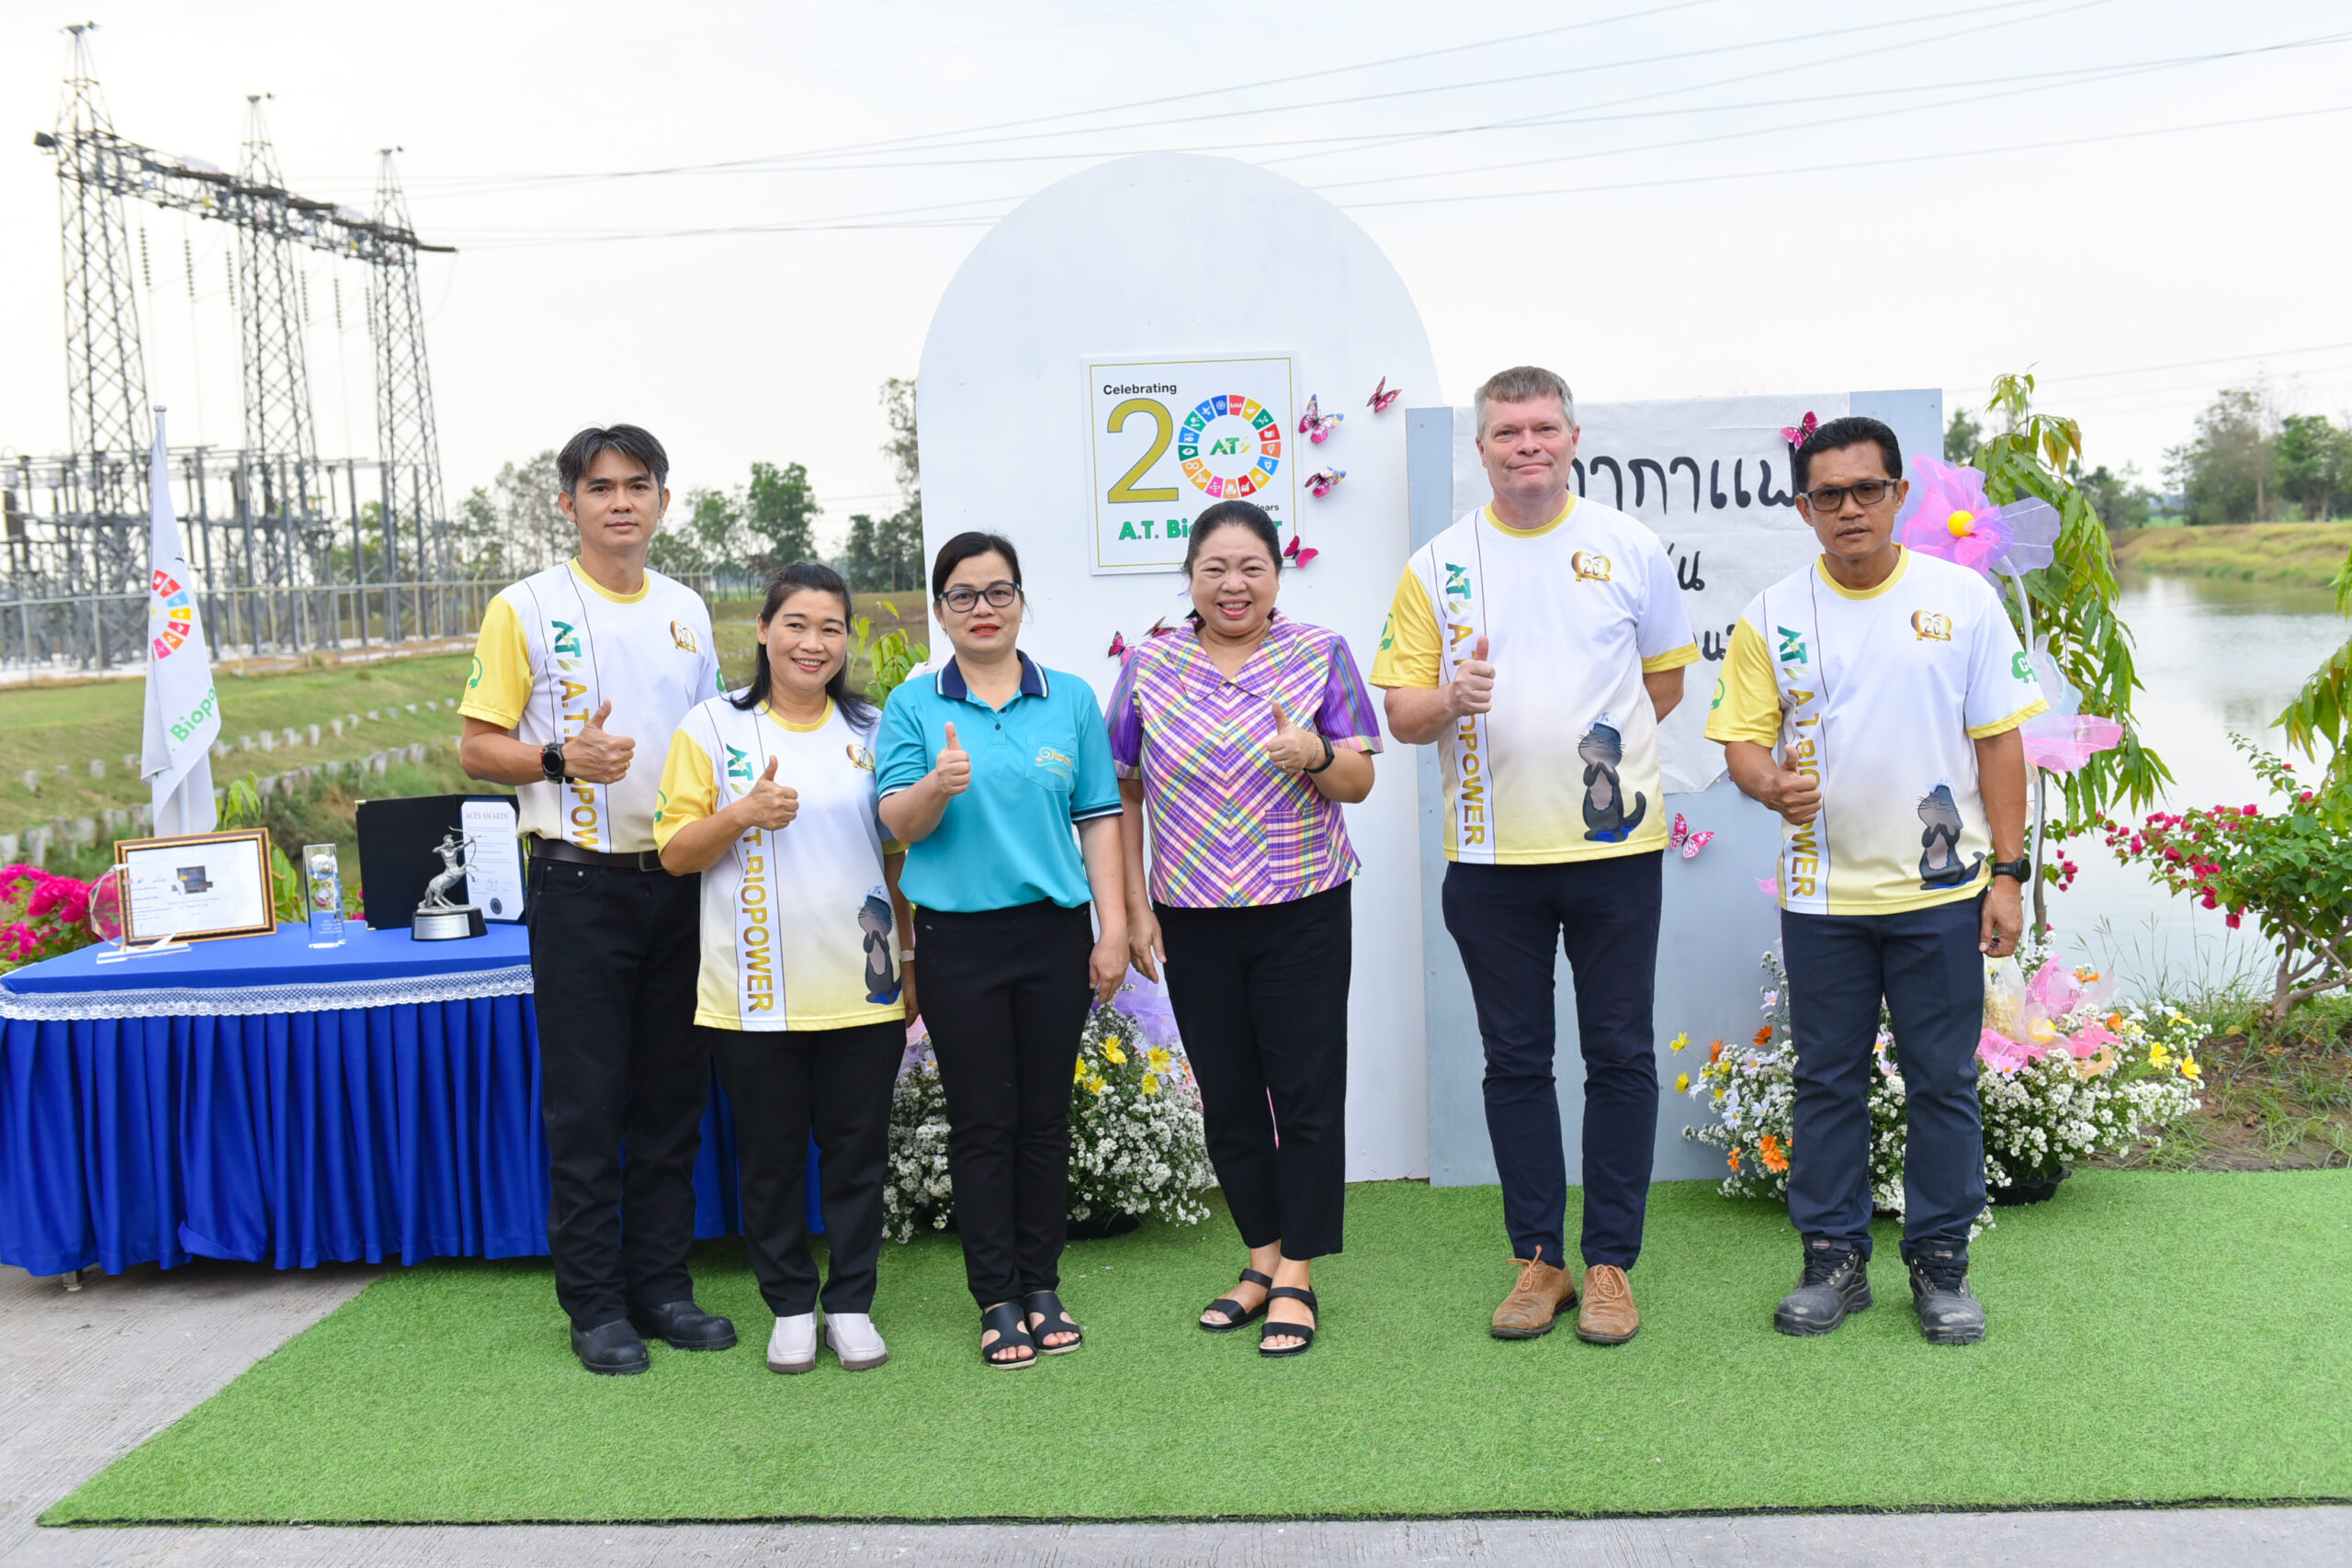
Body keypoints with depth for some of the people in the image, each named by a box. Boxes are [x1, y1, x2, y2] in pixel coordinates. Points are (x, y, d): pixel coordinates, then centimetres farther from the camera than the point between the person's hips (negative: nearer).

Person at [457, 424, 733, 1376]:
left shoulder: (688, 612, 12)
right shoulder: (526, 609, -2)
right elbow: (477, 749, -3)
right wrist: (561, 760, -20)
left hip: (680, 880, 5)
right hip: (581, 882, -4)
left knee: (673, 1098, 10)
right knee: (585, 1103, 1)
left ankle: (661, 1287, 21)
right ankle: (594, 1304, 12)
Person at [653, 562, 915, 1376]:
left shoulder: (871, 730, 9)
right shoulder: (713, 727, 2)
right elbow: (675, 851, 1)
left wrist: (910, 960, 10)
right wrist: (743, 815, -16)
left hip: (862, 988, 2)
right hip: (755, 994, -1)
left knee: (858, 1148, 7)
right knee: (771, 1154, 8)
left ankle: (851, 1303, 21)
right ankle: (791, 1306, 23)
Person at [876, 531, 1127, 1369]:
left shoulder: (1070, 699, 6)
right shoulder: (914, 705, 3)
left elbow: (1099, 819, 7)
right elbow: (897, 823, -4)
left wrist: (1114, 929, 1)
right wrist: (937, 785, -25)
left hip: (1055, 931, 1)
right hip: (959, 938, -1)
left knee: (1045, 1118, 8)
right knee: (982, 1122, 4)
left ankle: (1042, 1287, 21)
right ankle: (997, 1300, 14)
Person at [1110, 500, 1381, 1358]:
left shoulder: (1321, 654, 0)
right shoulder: (1148, 668, 4)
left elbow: (1359, 783, 1)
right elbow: (1124, 795, 8)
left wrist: (1317, 755, -21)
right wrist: (1135, 906, 3)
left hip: (1303, 912, -2)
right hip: (1192, 920, 2)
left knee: (1307, 1093, 0)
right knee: (1227, 1097, 11)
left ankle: (1296, 1278, 12)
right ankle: (1262, 1259, 26)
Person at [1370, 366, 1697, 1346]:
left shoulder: (1630, 549, 5)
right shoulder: (1437, 567, 4)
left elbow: (1665, 679, 15)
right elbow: (1401, 714, 2)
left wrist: (1602, 752, 6)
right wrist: (1452, 700, -18)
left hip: (1614, 846, 0)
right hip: (1492, 854, 1)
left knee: (1620, 1057, 3)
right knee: (1515, 1062, 7)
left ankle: (1611, 1263, 14)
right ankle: (1537, 1259, 19)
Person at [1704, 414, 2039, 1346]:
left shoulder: (1963, 600, 1)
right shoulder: (1771, 617, 2)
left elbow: (1998, 741, 2)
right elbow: (1743, 740, 2)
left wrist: (2008, 873, -2)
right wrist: (1771, 784, -21)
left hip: (1943, 889, -1)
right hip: (1823, 894, 1)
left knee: (1944, 1082, 7)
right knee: (1827, 1082, 9)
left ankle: (1940, 1260, 21)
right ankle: (1833, 1258, 21)